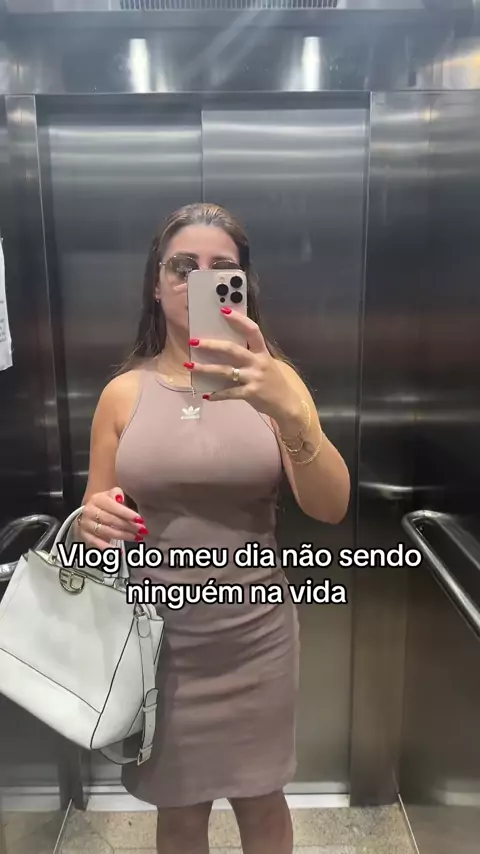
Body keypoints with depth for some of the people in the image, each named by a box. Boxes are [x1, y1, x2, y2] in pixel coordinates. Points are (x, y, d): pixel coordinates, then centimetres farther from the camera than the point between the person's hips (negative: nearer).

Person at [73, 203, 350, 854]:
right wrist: (93, 524, -20)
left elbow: (331, 508, -18)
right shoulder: (124, 392, -4)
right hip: (157, 637, 1)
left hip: (256, 636, 0)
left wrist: (290, 411, -35)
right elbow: (95, 519, 3)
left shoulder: (272, 380, -7)